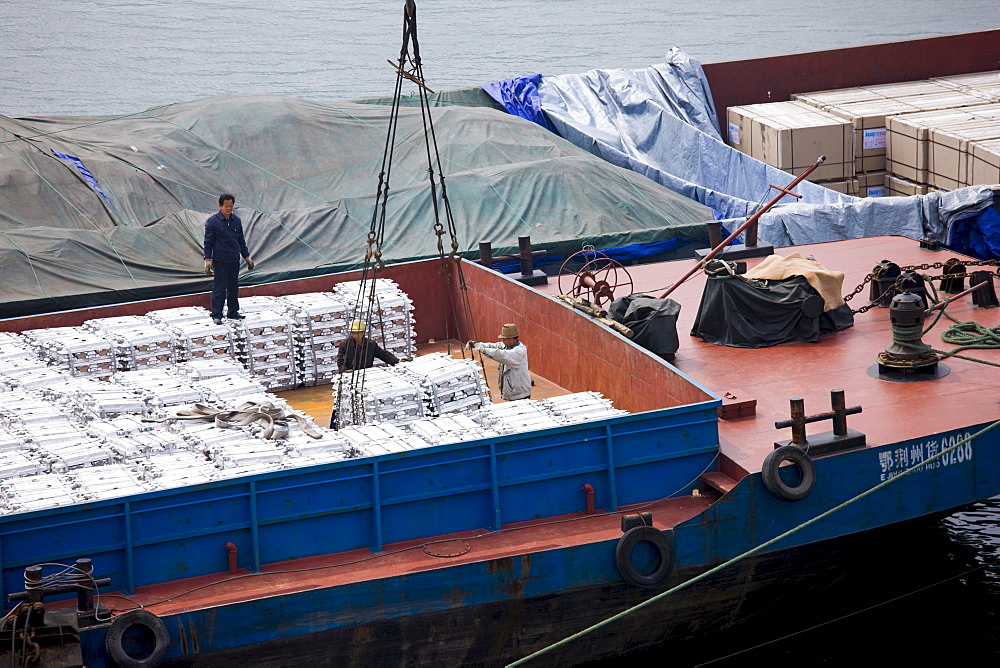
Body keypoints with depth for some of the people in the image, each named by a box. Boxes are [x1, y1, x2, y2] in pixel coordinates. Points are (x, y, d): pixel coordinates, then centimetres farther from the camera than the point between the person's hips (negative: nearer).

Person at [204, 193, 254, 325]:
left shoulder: (237, 221, 9)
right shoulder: (212, 222, -6)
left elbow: (241, 241, 18)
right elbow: (208, 242, -5)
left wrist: (247, 257, 17)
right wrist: (207, 260, -10)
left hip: (234, 260, 5)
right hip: (220, 261, -5)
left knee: (234, 287, 10)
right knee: (219, 288, -5)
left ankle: (233, 311, 21)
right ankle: (216, 315, -1)